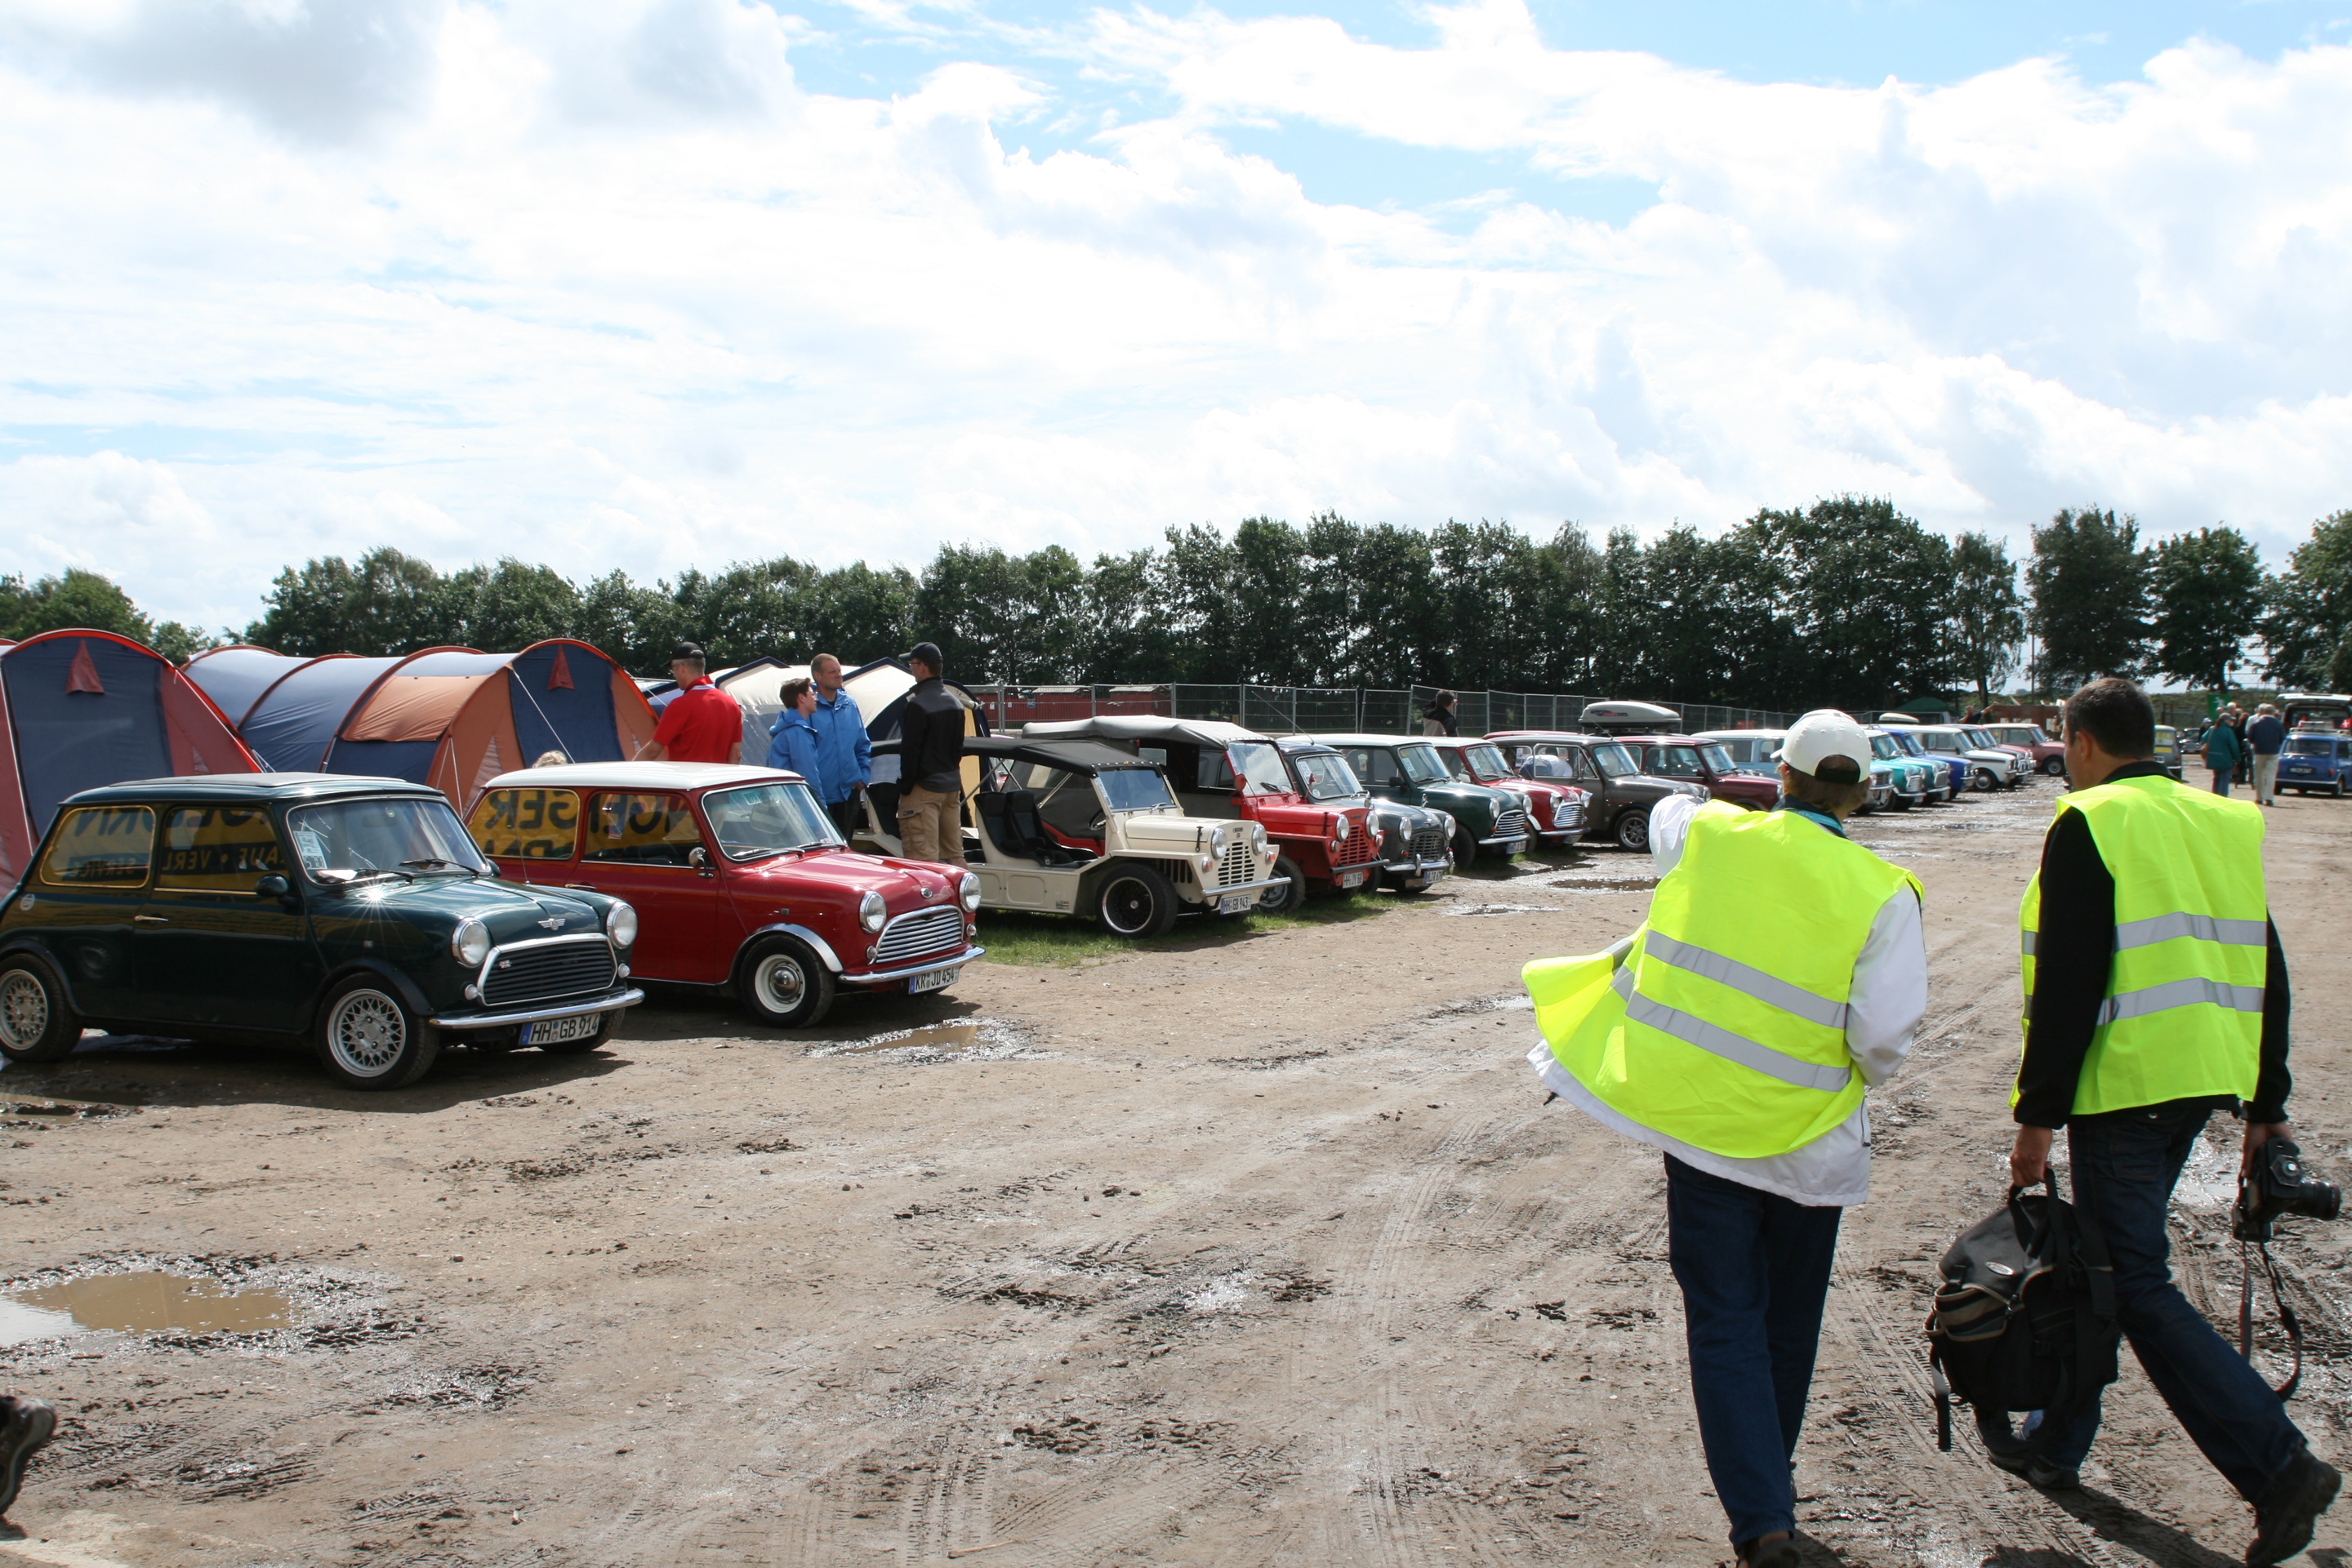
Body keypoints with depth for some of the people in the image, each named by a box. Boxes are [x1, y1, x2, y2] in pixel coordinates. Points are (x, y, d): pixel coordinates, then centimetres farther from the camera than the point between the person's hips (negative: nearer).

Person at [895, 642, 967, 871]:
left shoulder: (918, 704, -16)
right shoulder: (955, 703, 11)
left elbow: (910, 749, -16)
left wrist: (906, 785, -9)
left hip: (925, 788, -8)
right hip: (952, 785, 9)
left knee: (923, 855, -8)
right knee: (954, 854, 12)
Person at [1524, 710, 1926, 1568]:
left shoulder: (1711, 837, -6)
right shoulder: (1881, 892, -12)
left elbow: (1666, 815, 19)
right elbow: (1884, 1033, -17)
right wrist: (1863, 1072, 7)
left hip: (1704, 1121, 0)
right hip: (1810, 1140, 0)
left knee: (1725, 1321, 5)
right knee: (1790, 1322, 20)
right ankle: (1767, 1482, 36)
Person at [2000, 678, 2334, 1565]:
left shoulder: (2089, 826, -10)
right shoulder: (2228, 824, 14)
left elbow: (2068, 985, -16)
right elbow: (2265, 977, 15)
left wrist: (2038, 1114, -12)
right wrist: (2265, 1107, 20)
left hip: (2126, 1086, -8)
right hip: (2204, 1082, 9)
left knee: (2137, 1284, -4)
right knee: (2112, 1259, 17)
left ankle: (2278, 1465, -9)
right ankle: (2056, 1442, 27)